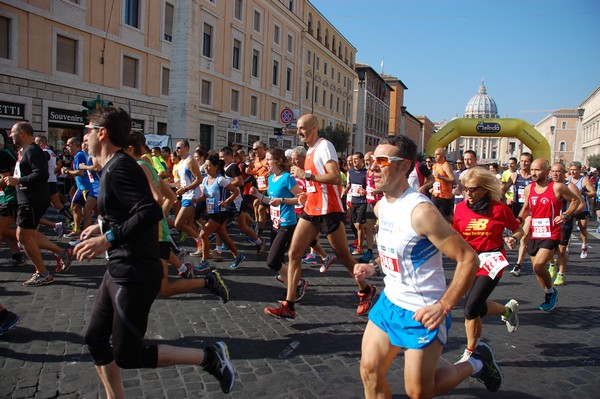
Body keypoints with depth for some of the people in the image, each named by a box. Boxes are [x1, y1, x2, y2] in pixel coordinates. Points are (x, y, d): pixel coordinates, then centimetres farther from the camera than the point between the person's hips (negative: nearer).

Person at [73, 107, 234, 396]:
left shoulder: (120, 167, -18)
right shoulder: (113, 166, 13)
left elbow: (150, 212, -30)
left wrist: (108, 239, -29)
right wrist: (102, 227, 21)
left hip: (134, 275, -10)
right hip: (119, 271, 10)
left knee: (127, 356, -1)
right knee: (96, 339, 15)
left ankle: (209, 357, 6)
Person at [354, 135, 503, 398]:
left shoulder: (421, 211, -25)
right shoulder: (381, 206, 2)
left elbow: (469, 259, -23)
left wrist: (444, 306, -27)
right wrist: (373, 268, 5)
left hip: (421, 314, -7)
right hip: (389, 302, 7)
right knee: (369, 372, 8)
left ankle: (476, 364, 30)